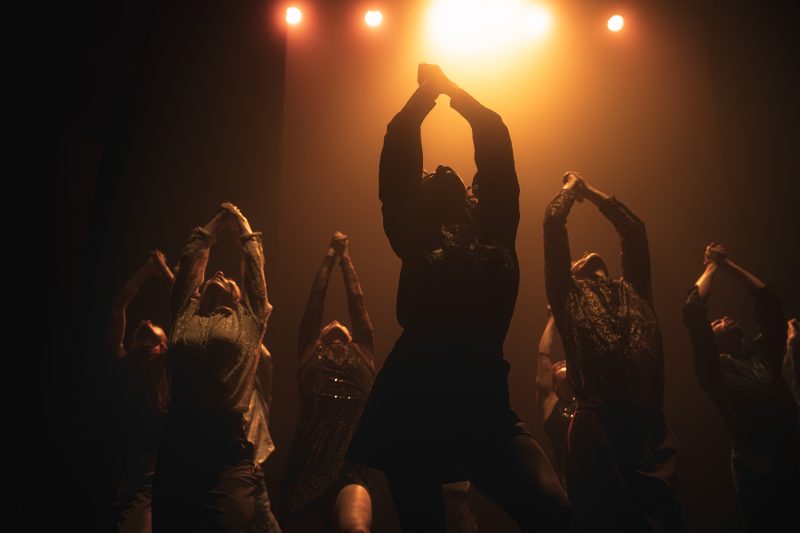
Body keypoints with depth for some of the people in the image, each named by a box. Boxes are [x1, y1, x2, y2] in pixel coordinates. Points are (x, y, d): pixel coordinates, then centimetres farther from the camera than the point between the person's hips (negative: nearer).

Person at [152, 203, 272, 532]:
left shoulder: (249, 319, 18)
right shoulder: (185, 315, 21)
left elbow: (255, 267, 22)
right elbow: (190, 263, 25)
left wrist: (243, 227, 36)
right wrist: (214, 226, 36)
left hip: (228, 447, -2)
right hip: (177, 443, 2)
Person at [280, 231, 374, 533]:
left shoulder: (363, 356, 19)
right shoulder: (310, 355, 18)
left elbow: (357, 300, 20)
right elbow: (315, 299, 18)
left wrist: (346, 258, 27)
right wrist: (329, 256, 25)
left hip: (351, 470, -1)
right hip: (306, 468, 1)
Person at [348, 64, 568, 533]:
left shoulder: (495, 232, 11)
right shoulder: (418, 240, 6)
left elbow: (497, 145, 14)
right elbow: (399, 154, 7)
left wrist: (445, 89, 23)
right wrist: (429, 90, 19)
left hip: (485, 406, 1)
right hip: (415, 407, -1)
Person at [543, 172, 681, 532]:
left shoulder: (633, 295, 22)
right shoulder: (570, 297, 11)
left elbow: (634, 230, 29)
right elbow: (553, 223, 9)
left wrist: (591, 192, 36)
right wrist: (571, 188, 26)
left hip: (650, 435, 4)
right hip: (599, 434, -4)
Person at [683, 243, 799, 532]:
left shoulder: (763, 354, 15)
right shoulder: (715, 368, 1)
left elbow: (769, 302, 16)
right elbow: (693, 312, -8)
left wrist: (728, 264, 18)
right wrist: (712, 267, 5)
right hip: (756, 468, -5)